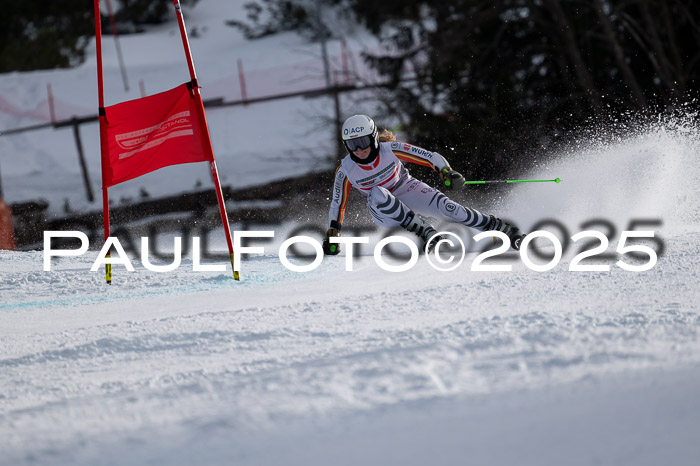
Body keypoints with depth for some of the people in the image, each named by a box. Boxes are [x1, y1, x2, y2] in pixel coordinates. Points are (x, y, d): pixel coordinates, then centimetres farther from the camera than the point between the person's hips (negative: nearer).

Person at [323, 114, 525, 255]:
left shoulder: (390, 149, -22)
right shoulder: (346, 171, -18)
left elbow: (431, 157, -19)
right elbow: (337, 204, -3)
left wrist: (447, 172, -37)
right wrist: (332, 235, -7)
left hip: (408, 191, 0)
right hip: (383, 212, 0)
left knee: (444, 206, -25)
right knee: (377, 193, -34)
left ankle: (504, 229, -15)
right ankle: (427, 233, -31)